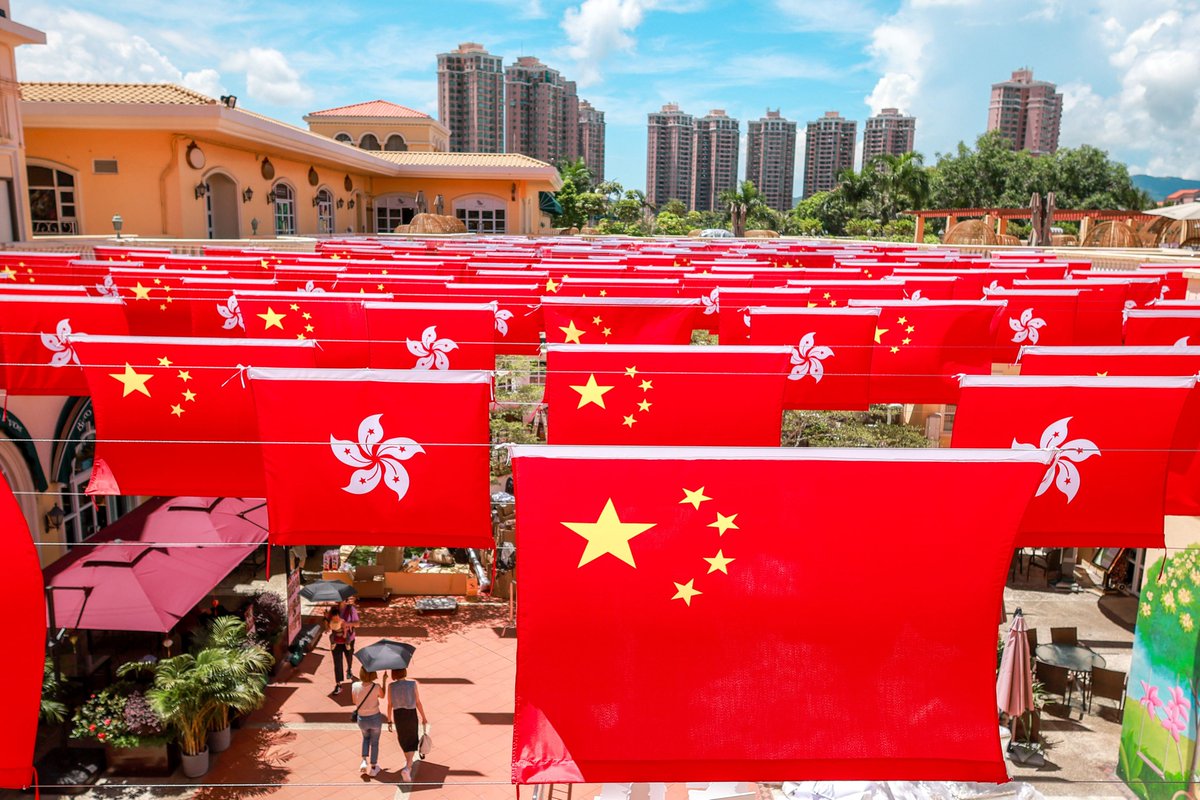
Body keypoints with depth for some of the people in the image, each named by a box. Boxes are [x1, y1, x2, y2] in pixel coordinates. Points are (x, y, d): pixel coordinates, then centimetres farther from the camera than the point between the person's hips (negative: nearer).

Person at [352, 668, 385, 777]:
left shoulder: (355, 686, -19)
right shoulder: (376, 687, -23)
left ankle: (364, 761, 18)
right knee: (374, 742, 21)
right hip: (375, 718, -2)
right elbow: (382, 696, 0)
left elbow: (354, 702, 0)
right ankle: (373, 768, 31)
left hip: (362, 719, 2)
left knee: (366, 737, 32)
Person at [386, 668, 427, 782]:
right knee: (412, 742, 13)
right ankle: (407, 768, -6)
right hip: (411, 714, -2)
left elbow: (389, 705, -5)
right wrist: (423, 717, 2)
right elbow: (418, 703, -10)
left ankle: (409, 762, 47)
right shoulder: (412, 684, -15)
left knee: (403, 739, 27)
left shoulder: (391, 687, -11)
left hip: (398, 715, 2)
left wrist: (389, 721, 8)